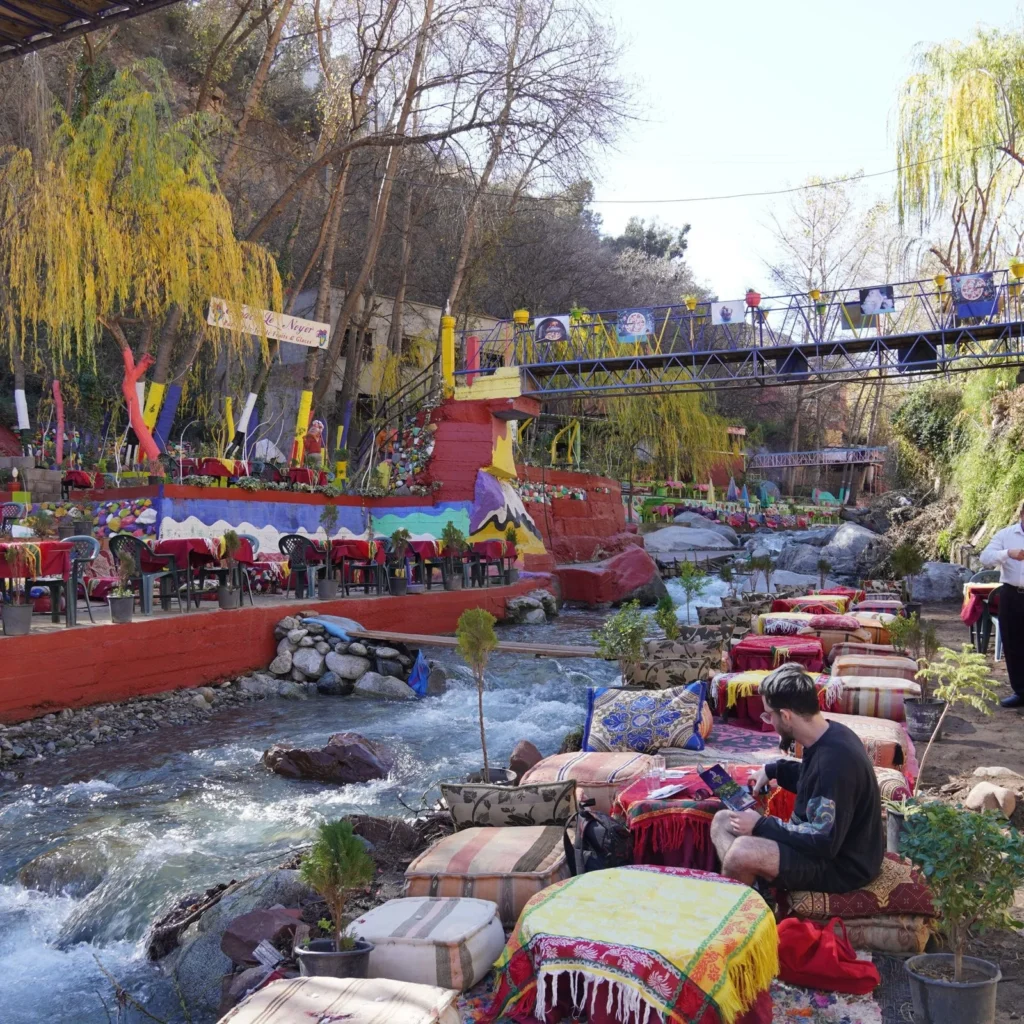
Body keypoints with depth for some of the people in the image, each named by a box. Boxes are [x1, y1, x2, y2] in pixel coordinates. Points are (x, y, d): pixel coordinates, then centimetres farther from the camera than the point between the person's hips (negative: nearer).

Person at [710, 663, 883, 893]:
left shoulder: (835, 759, -29)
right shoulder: (828, 736, 0)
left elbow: (823, 842, -28)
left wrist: (761, 825, -19)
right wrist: (775, 769, 7)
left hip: (842, 864, -10)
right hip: (829, 843, 10)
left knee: (742, 852, -31)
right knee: (723, 821, 7)